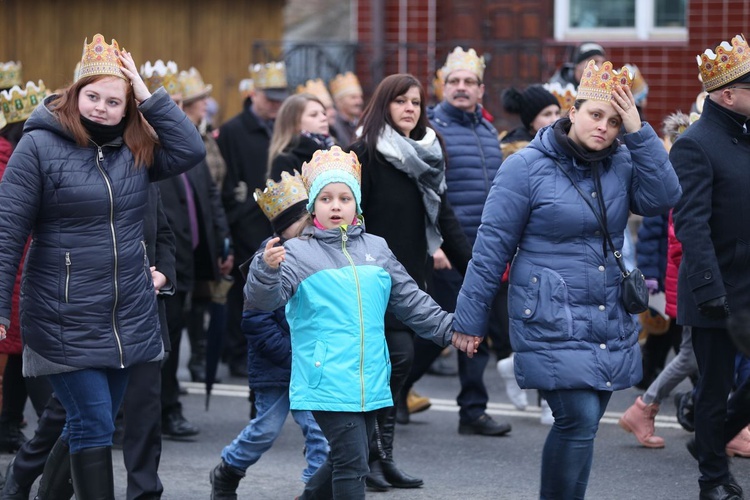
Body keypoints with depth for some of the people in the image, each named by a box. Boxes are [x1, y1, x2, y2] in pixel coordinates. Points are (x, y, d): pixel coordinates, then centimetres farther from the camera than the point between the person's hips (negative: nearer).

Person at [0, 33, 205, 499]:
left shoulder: (135, 148, 6)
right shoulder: (39, 145, -9)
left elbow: (191, 150, -7)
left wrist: (149, 96, -9)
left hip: (130, 317, 6)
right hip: (68, 320, -6)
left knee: (94, 424, 14)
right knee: (93, 425, -8)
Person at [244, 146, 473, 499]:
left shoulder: (376, 248, 12)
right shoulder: (298, 252, -4)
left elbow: (411, 301, 18)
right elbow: (264, 299, -16)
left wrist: (449, 328, 11)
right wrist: (267, 269, -35)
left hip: (370, 382, 6)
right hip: (327, 383, -6)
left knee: (345, 461, 16)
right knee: (351, 465, -10)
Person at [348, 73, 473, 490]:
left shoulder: (429, 155, 13)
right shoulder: (366, 154, -6)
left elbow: (444, 216, 14)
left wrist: (472, 266, 7)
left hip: (413, 276, 6)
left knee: (398, 362, 6)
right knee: (398, 355, -13)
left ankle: (382, 457, 12)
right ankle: (372, 454, -4)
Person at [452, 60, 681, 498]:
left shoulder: (622, 163, 8)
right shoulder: (528, 166, -7)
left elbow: (663, 198, -9)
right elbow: (492, 246, -5)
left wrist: (639, 132, -11)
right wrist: (469, 318, -4)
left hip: (610, 322, 5)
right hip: (552, 322, -5)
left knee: (581, 425, 9)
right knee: (580, 419, -15)